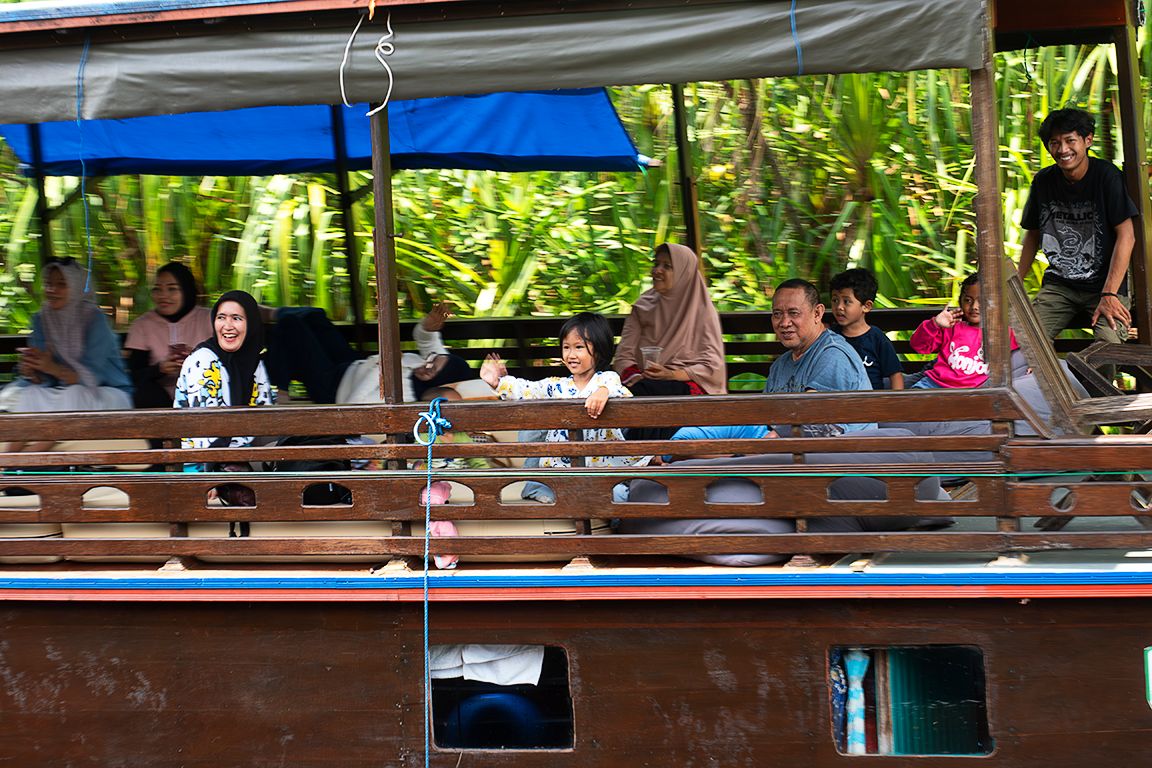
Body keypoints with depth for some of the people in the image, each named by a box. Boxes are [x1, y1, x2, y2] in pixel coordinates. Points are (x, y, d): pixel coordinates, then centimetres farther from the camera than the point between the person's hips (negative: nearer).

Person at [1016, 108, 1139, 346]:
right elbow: (1032, 235, 19)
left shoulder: (1107, 176, -8)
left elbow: (1126, 236, -12)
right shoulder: (1043, 181, 6)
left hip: (1105, 283, -4)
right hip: (1059, 285, 4)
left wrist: (1109, 295, -19)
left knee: (1108, 341, -33)